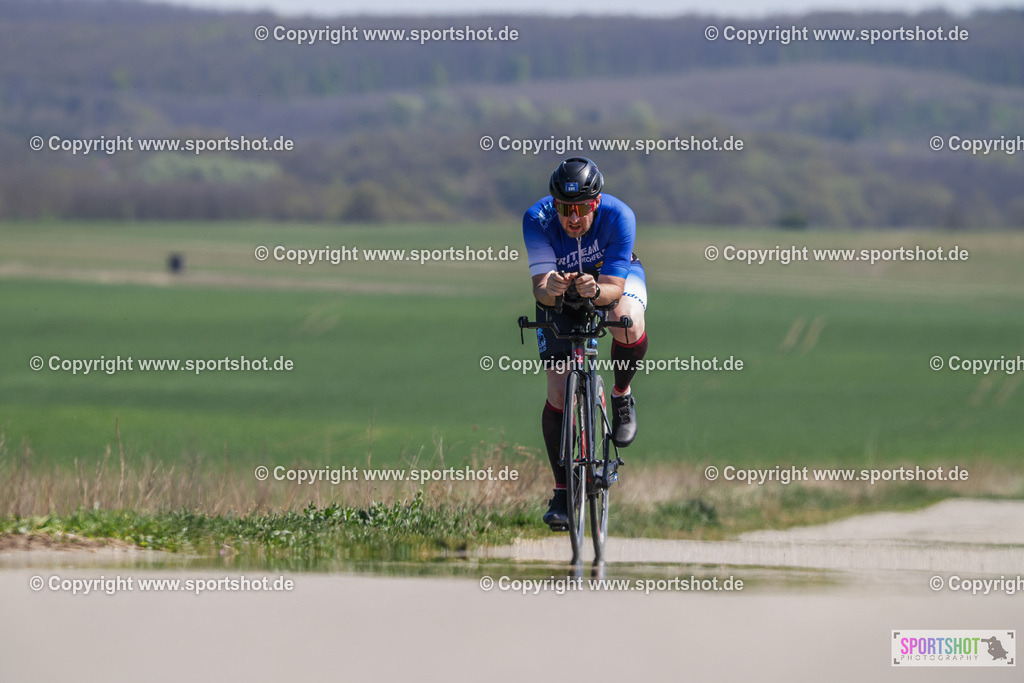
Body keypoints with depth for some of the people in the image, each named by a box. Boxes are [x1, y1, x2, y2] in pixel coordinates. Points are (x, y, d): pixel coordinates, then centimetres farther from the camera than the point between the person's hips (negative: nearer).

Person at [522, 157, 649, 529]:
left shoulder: (619, 216, -33)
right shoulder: (537, 220, -31)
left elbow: (614, 289, -35)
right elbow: (540, 288, -34)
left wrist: (595, 290, -58)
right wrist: (549, 288, -58)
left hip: (615, 279, -1)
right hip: (559, 294, 1)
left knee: (628, 324, -37)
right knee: (559, 394, -9)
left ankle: (622, 396, -6)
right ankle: (562, 492, 3)